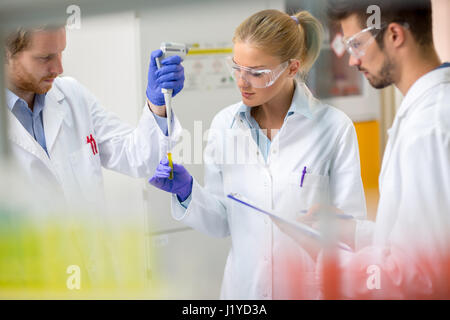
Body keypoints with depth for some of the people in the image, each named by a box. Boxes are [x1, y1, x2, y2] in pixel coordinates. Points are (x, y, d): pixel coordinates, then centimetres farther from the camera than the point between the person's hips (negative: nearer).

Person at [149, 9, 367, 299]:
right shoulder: (225, 124, 0)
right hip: (244, 286, 3)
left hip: (309, 287, -3)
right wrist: (187, 192, -12)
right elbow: (221, 222, 4)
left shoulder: (334, 127, -10)